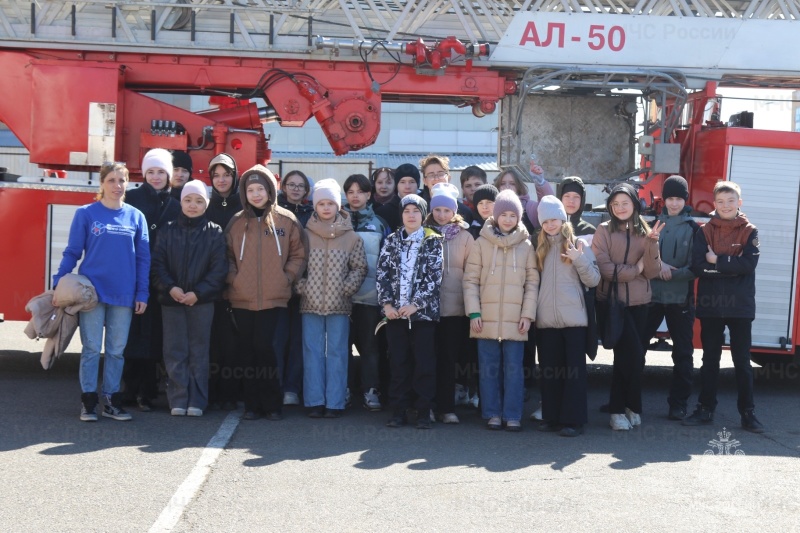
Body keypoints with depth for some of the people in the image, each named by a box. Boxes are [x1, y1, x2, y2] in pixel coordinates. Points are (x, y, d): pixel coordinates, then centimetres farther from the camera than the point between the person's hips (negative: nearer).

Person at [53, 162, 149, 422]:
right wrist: (59, 284, -9)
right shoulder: (86, 214, 0)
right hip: (92, 291, -2)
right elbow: (72, 252, 1)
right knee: (91, 348, 2)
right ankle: (88, 400, 10)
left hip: (123, 294, 2)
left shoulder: (136, 217, 7)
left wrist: (142, 293, 4)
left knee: (116, 350, 7)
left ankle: (111, 400, 16)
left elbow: (143, 258, 8)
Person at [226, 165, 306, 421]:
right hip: (242, 298, 3)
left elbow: (298, 254, 7)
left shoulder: (286, 220, 3)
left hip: (274, 297, -2)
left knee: (264, 346, -9)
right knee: (248, 350, 5)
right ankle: (252, 404, 14)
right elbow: (228, 256, 14)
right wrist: (233, 278, 0)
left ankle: (272, 403, 4)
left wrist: (287, 277, -4)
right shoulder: (237, 222, 8)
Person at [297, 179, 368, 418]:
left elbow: (360, 268, 3)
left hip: (339, 304, -1)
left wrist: (347, 288, -6)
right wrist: (301, 287, -3)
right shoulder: (306, 234, 4)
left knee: (337, 353, 2)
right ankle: (315, 401, 9)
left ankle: (335, 402, 7)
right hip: (311, 303, 1)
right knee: (312, 352, 4)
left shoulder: (351, 237, 2)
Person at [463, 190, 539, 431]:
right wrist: (473, 312, -5)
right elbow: (470, 279, 3)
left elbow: (532, 282, 6)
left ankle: (513, 416, 7)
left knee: (514, 368, 0)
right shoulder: (482, 242, 4)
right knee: (489, 368, 4)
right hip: (487, 319, 0)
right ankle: (493, 414, 13)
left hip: (514, 319, 0)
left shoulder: (526, 245, 7)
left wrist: (528, 314, -2)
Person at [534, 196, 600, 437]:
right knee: (549, 370, 7)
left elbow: (593, 280, -3)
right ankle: (551, 417, 15)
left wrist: (579, 260, -17)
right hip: (546, 319, 4)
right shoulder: (540, 248, 13)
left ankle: (573, 420, -1)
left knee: (574, 369, -2)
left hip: (573, 318, -4)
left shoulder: (578, 244, 2)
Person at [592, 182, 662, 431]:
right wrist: (634, 269, -6)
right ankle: (622, 409, 3)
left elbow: (651, 272, -1)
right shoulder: (604, 231, -2)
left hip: (638, 302, 4)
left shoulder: (644, 232, 8)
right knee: (633, 354, -10)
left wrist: (651, 243, -14)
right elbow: (604, 268, -11)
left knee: (626, 355, 8)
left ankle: (624, 407, 20)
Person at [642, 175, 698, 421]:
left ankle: (678, 403, 12)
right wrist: (658, 265, -14)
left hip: (681, 299, -1)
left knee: (682, 352, 3)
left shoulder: (693, 228, 1)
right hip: (651, 295, 2)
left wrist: (670, 273, -15)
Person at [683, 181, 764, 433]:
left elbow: (750, 263, -14)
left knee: (742, 361, 4)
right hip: (710, 305, 1)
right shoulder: (705, 231, 3)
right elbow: (698, 266, -10)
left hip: (740, 306, -1)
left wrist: (717, 261, -14)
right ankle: (705, 409, 18)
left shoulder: (750, 232, 2)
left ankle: (748, 413, 11)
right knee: (710, 360, 10)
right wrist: (732, 267, -16)